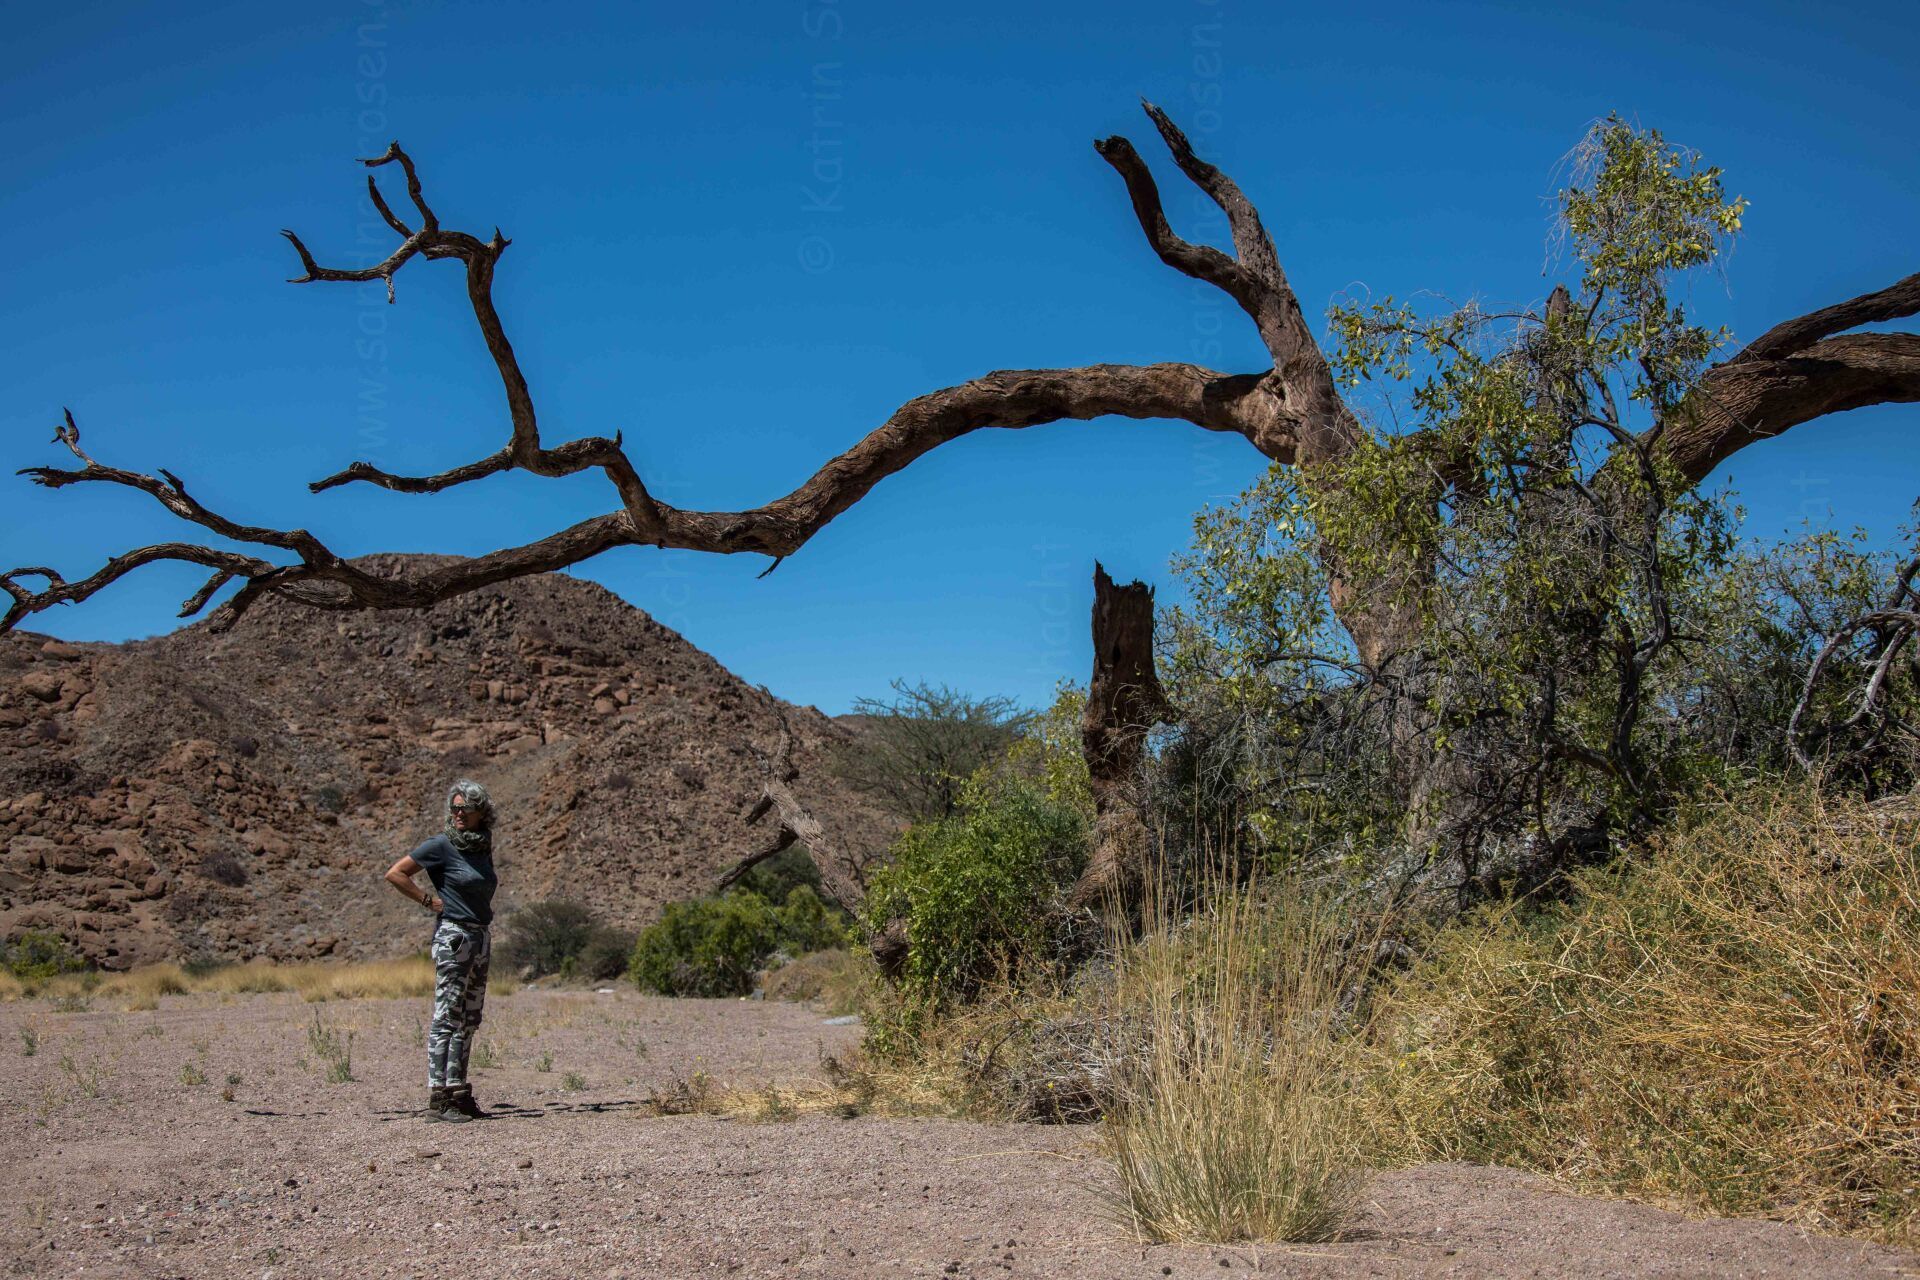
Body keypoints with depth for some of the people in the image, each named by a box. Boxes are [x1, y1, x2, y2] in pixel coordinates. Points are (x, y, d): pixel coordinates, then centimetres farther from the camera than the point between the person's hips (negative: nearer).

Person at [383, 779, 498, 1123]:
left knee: (469, 1020, 9)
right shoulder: (441, 845, -8)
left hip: (481, 939, 8)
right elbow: (394, 874, -8)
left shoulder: (484, 848, 11)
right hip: (454, 937, -8)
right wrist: (429, 900, -9)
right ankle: (438, 1099, -7)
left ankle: (458, 1092, 14)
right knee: (447, 1018, -8)